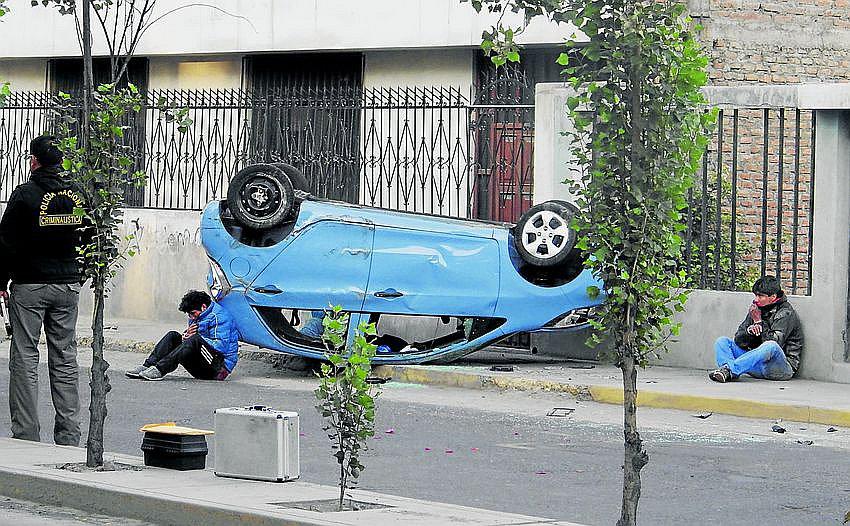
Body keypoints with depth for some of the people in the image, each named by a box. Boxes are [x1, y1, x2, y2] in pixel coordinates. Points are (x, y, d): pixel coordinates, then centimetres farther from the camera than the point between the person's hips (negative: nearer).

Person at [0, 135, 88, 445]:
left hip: (29, 285, -5)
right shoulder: (78, 196, 6)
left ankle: (26, 433, -4)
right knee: (65, 360, 7)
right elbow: (90, 242, 13)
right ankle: (68, 436, 6)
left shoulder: (25, 194, -9)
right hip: (68, 286, 5)